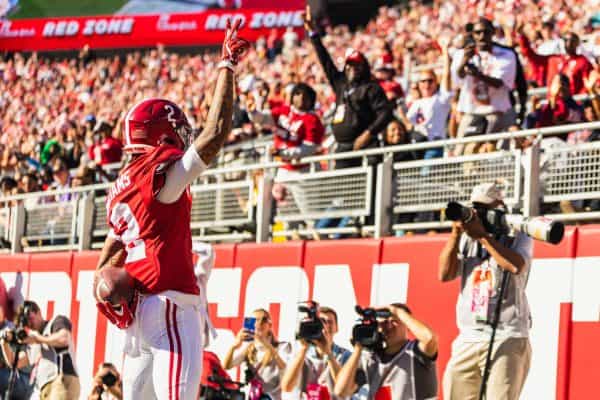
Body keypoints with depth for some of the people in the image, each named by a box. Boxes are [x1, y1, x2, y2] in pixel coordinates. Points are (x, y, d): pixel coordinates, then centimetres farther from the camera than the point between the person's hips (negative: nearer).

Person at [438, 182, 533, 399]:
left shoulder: (517, 236, 4)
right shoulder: (467, 239, 15)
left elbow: (516, 266, -16)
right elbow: (445, 274, 5)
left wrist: (482, 235, -12)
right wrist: (456, 233, -4)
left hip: (507, 338, -4)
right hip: (467, 339, 5)